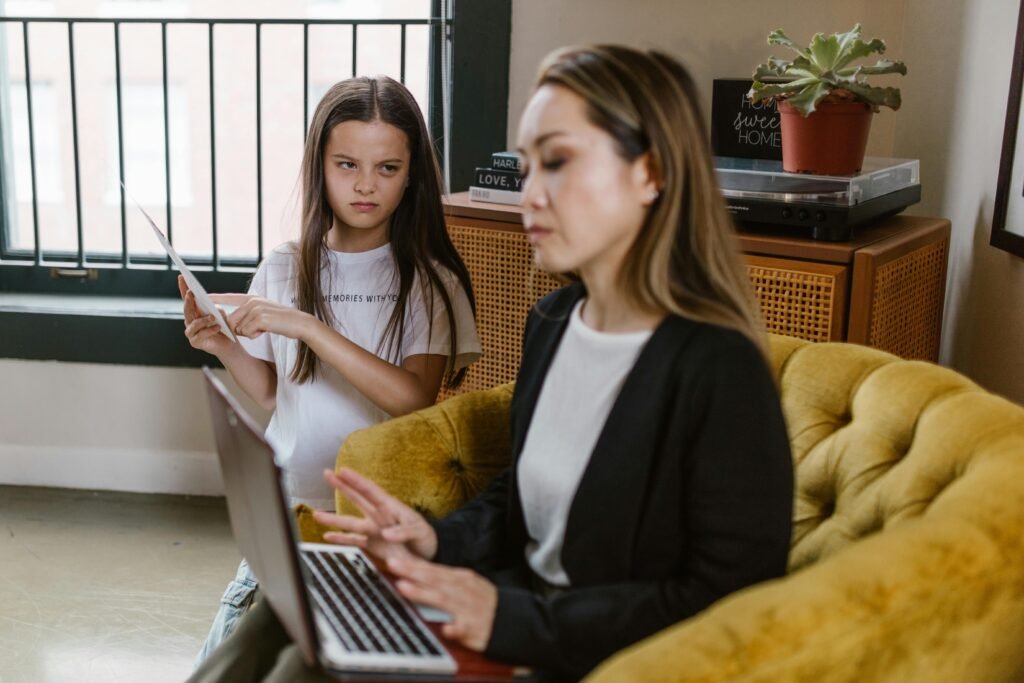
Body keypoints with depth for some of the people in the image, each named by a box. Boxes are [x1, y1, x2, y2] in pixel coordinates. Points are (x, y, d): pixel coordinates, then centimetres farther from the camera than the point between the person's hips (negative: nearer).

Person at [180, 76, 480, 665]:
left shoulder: (430, 280, -7)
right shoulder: (285, 270, 4)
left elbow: (414, 399, -21)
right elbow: (273, 393, 11)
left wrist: (305, 325, -26)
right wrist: (224, 347, -8)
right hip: (291, 504, 3)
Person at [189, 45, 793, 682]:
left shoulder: (720, 371, -20)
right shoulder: (552, 321, 6)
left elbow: (728, 600, -20)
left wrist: (509, 618, -24)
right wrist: (437, 540, -2)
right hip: (521, 603, 7)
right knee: (280, 627, -7)